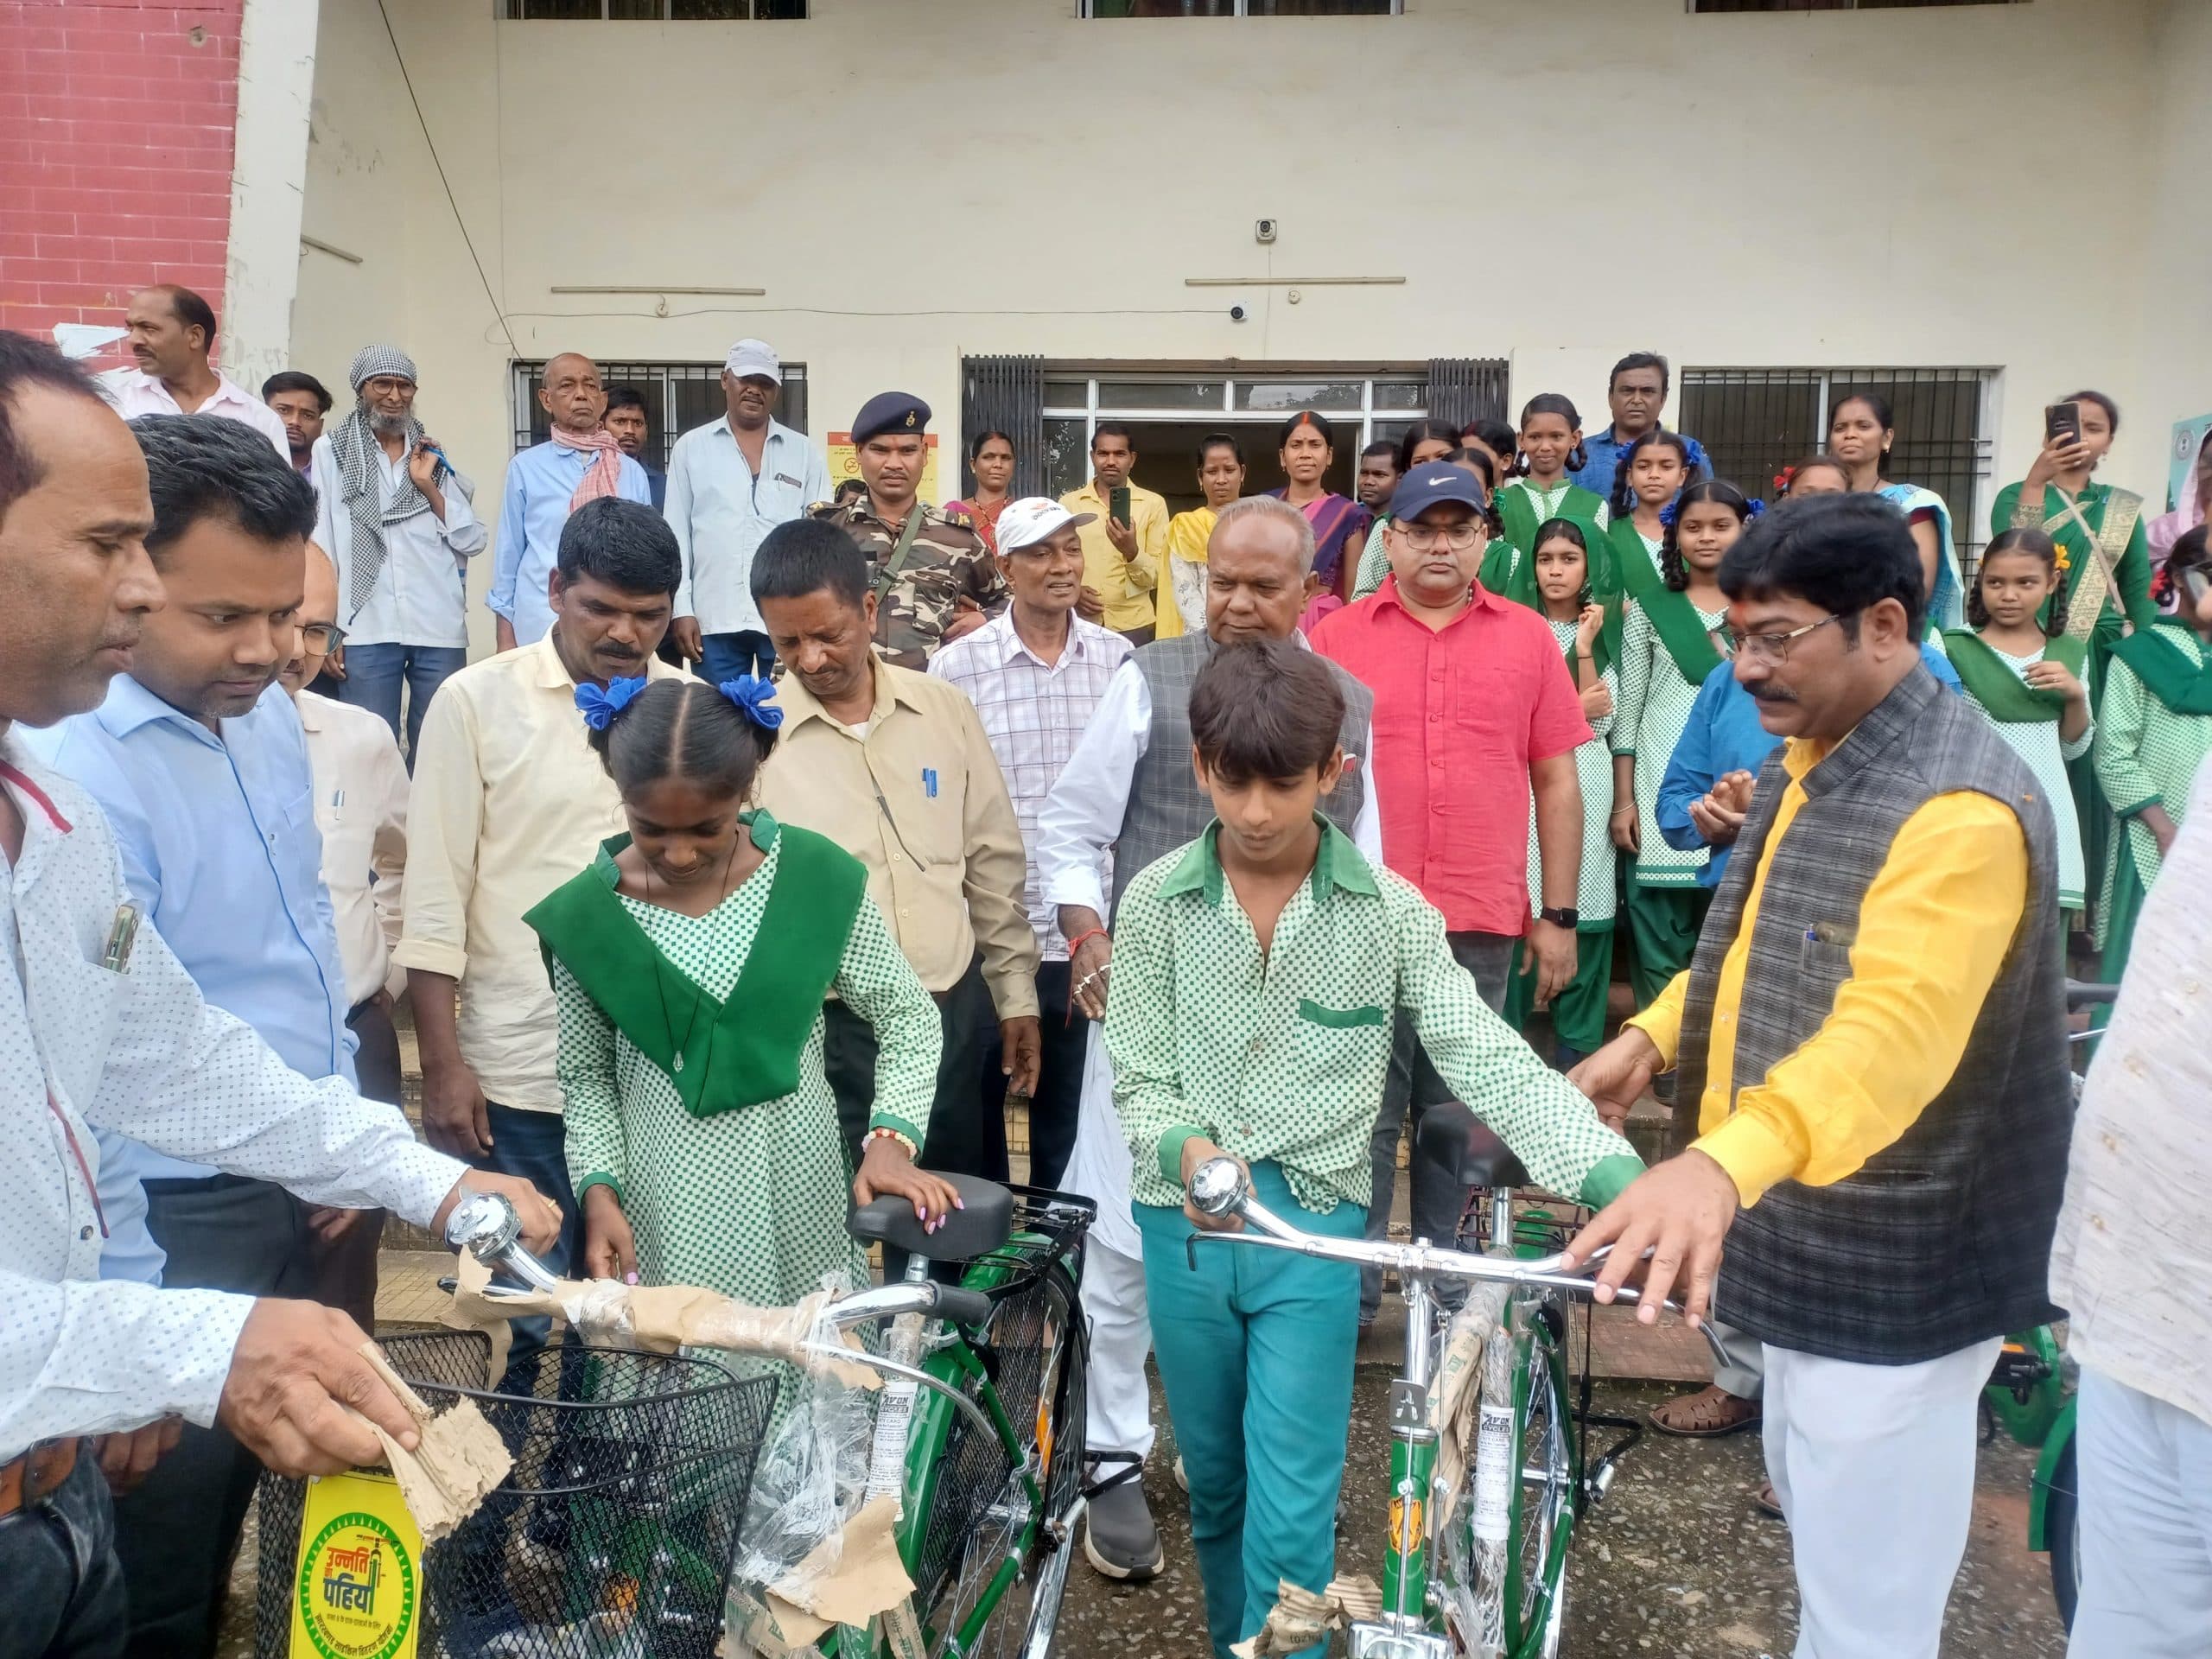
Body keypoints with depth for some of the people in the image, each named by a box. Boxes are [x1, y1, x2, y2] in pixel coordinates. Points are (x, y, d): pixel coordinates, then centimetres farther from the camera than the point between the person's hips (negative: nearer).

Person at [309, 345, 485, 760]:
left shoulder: (433, 456, 16)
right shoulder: (331, 450, 7)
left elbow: (474, 541, 10)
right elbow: (319, 542, 3)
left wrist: (429, 487, -1)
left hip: (440, 630, 3)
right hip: (366, 630, -3)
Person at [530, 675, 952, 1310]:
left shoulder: (817, 878, -9)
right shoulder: (583, 916, -6)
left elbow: (909, 1018, 0)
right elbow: (588, 1078, 4)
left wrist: (890, 1138, -12)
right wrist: (599, 1189, -9)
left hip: (797, 1201, 0)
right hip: (664, 1216, 0)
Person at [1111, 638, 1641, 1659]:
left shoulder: (1389, 912, -7)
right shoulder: (1155, 903, -5)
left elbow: (1489, 1059, -11)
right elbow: (1138, 1082, -2)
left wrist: (1615, 1174, -24)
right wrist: (1183, 1149, -25)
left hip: (1314, 1232, -2)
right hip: (1183, 1230, 2)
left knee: (1292, 1518, -1)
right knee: (1216, 1490, 19)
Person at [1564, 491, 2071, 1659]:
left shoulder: (1959, 807, -25)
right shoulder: (1805, 760, 7)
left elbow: (1892, 1031, -40)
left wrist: (1724, 1162, -56)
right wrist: (1653, 1036, 3)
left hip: (1897, 1269, -9)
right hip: (1811, 1236, 10)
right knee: (1814, 1521, 28)